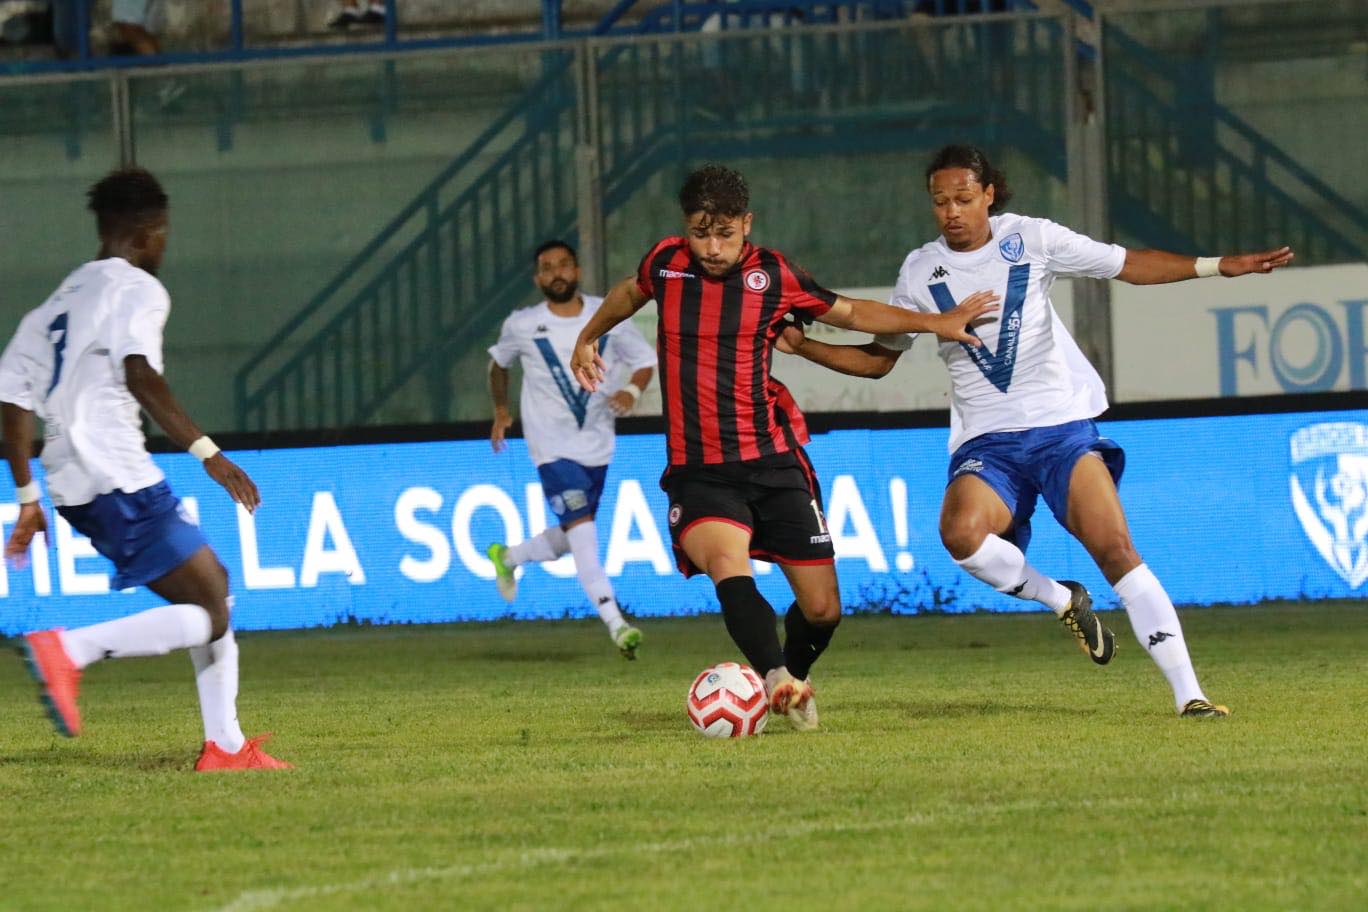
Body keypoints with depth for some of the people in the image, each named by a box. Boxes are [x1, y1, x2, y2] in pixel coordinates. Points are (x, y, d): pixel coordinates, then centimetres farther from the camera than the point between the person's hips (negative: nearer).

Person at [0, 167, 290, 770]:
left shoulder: (62, 298, 22)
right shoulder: (137, 289, -4)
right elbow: (139, 376, -22)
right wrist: (208, 452, -25)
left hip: (73, 487, 9)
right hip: (119, 480, -9)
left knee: (212, 588, 18)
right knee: (209, 617, -8)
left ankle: (225, 745, 14)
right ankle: (69, 651, -22)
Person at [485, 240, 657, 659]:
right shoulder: (522, 326, -3)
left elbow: (644, 359, 7)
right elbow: (499, 362, 17)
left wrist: (632, 390, -12)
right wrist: (501, 411, 15)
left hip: (596, 445, 4)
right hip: (552, 447, -4)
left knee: (569, 538, 13)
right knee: (582, 530, -19)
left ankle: (507, 557, 43)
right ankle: (615, 623, -24)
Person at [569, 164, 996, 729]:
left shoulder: (772, 275, -1)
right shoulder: (666, 263, 1)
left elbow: (849, 313, 14)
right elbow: (631, 292, 26)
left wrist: (933, 322, 8)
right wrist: (588, 338, 37)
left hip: (774, 461, 1)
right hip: (698, 472, -1)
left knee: (822, 608, 0)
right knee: (726, 561, -33)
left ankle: (793, 678, 32)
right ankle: (778, 681, -48)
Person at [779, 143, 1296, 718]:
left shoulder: (1030, 239, 2)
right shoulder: (921, 271, 7)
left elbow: (1128, 265, 7)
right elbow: (878, 359, 18)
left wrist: (1218, 266, -1)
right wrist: (802, 346, 5)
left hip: (1061, 424, -1)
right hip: (986, 441, 1)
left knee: (1115, 549, -17)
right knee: (960, 531, -31)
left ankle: (1188, 693, -16)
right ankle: (1062, 601, -4)